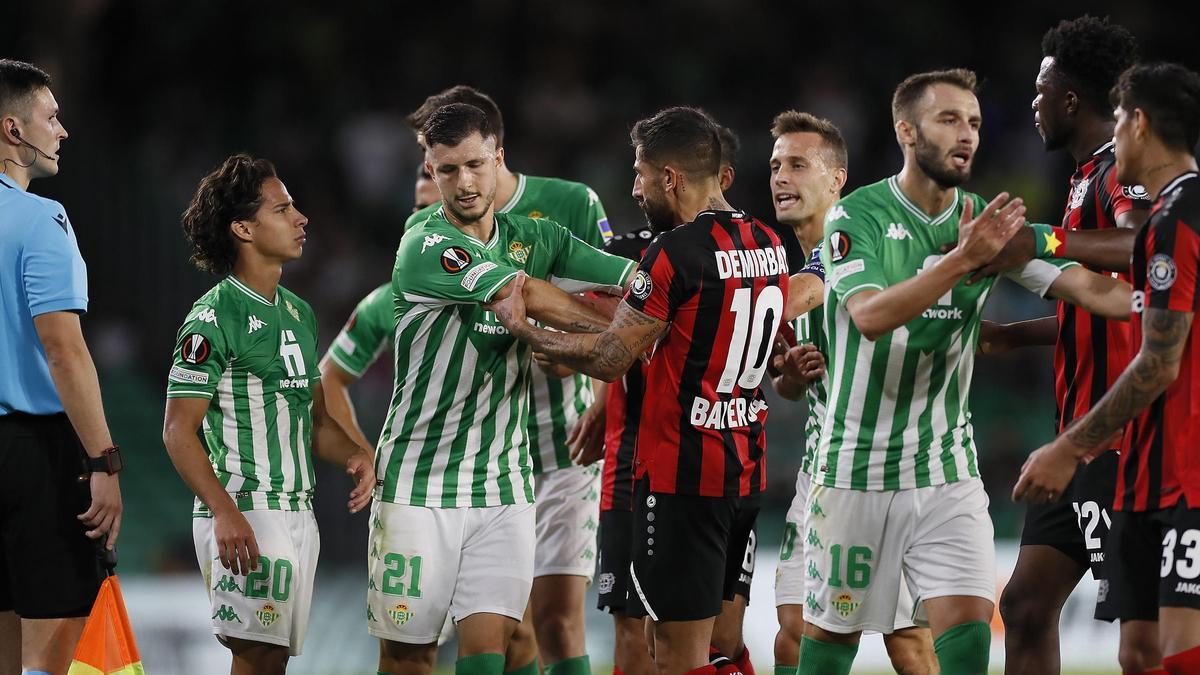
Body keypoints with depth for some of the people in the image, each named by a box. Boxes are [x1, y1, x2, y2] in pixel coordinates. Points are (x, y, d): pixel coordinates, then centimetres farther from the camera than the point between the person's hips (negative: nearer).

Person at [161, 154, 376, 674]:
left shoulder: (298, 313, 16)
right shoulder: (214, 317, -9)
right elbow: (178, 430, -12)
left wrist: (355, 456, 2)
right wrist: (226, 512, -24)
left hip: (299, 514, 8)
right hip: (244, 516, -8)